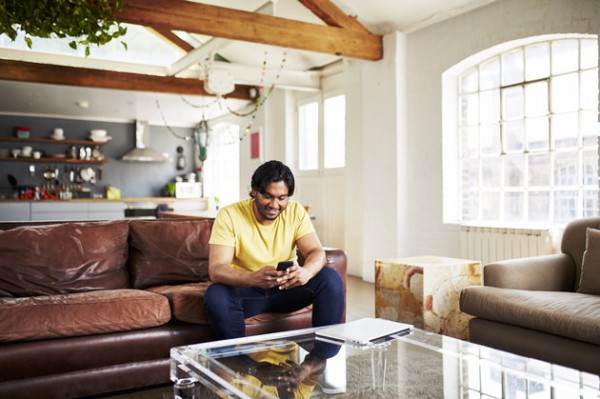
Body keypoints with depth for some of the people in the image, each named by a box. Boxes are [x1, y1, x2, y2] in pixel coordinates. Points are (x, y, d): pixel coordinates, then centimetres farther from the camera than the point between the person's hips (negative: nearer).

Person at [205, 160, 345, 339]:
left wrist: (305, 272, -39)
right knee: (216, 296, -33)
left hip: (286, 287, 3)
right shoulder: (229, 215, -15)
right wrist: (254, 278, -45)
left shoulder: (296, 211, -4)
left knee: (331, 278, -20)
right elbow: (216, 270, -24)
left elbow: (317, 252, -13)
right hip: (244, 289, -2)